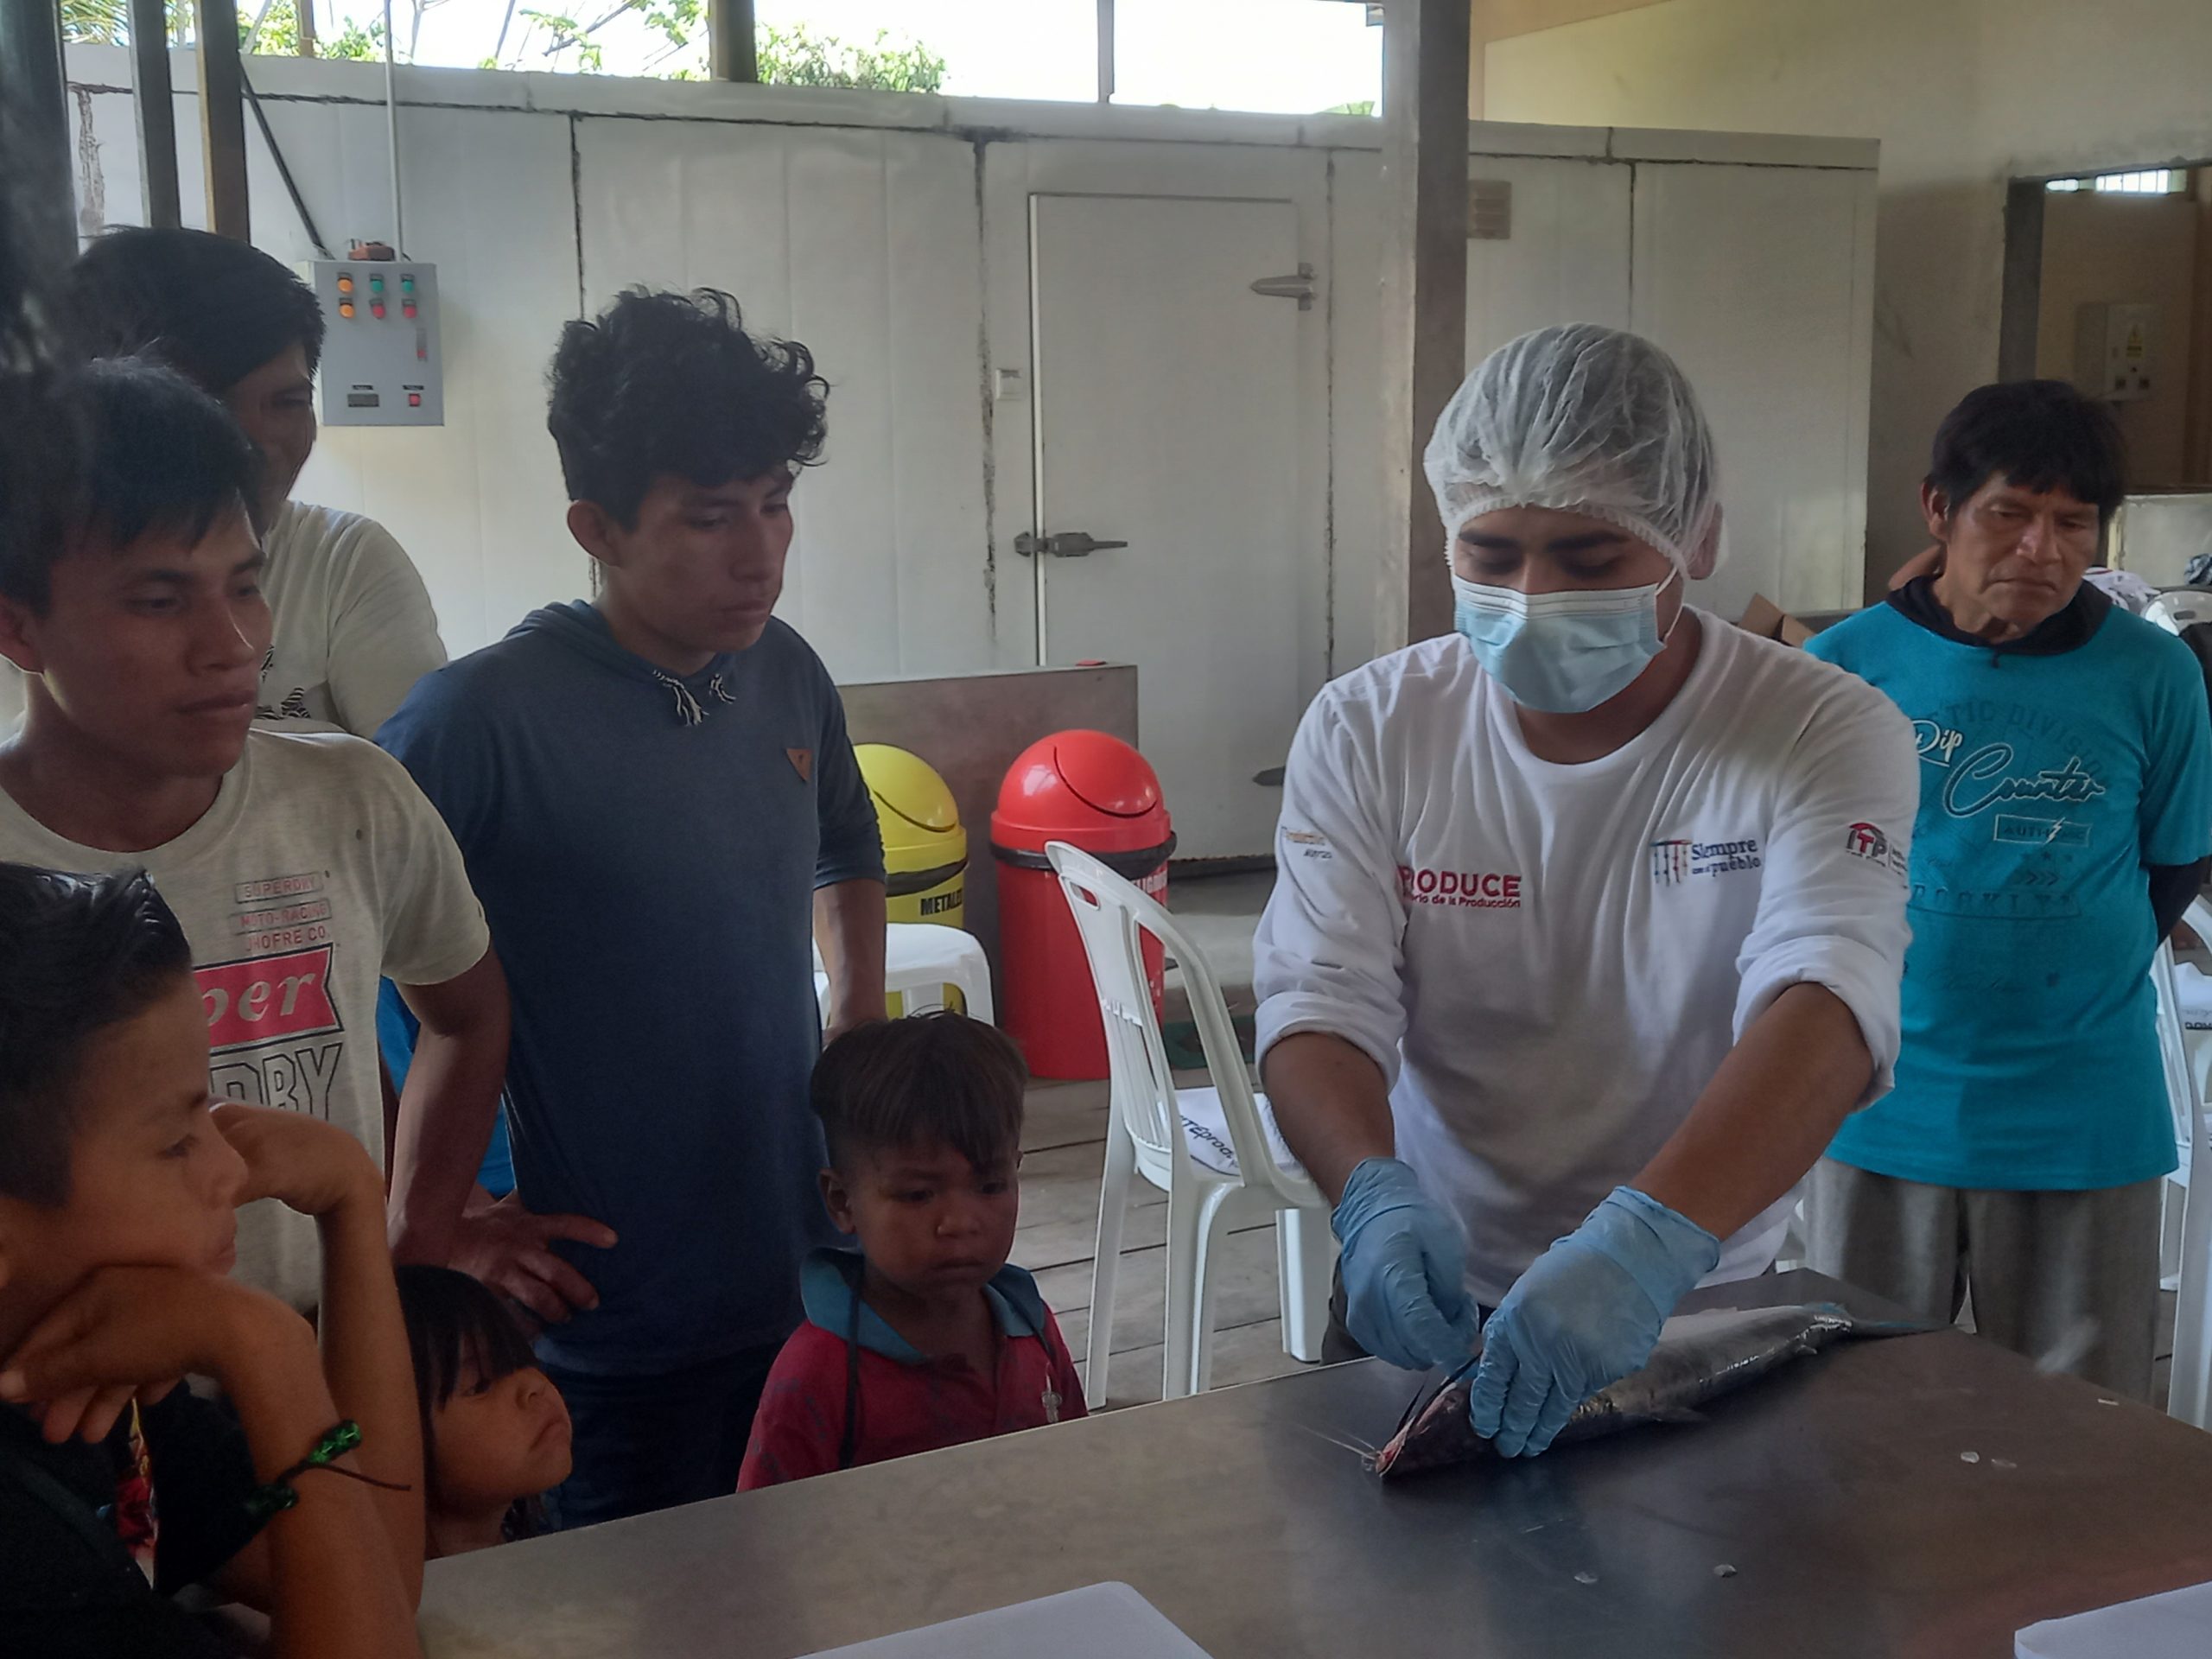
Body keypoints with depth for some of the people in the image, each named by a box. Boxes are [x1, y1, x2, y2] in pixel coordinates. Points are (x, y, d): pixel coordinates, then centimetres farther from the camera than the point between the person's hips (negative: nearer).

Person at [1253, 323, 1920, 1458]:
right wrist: (1374, 1192, -32)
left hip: (1697, 1306, -1)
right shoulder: (1367, 731, -5)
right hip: (1424, 1298, 1)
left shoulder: (1825, 737, -12)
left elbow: (1824, 1012, -26)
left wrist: (1654, 1236, -43)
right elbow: (1319, 1011, -11)